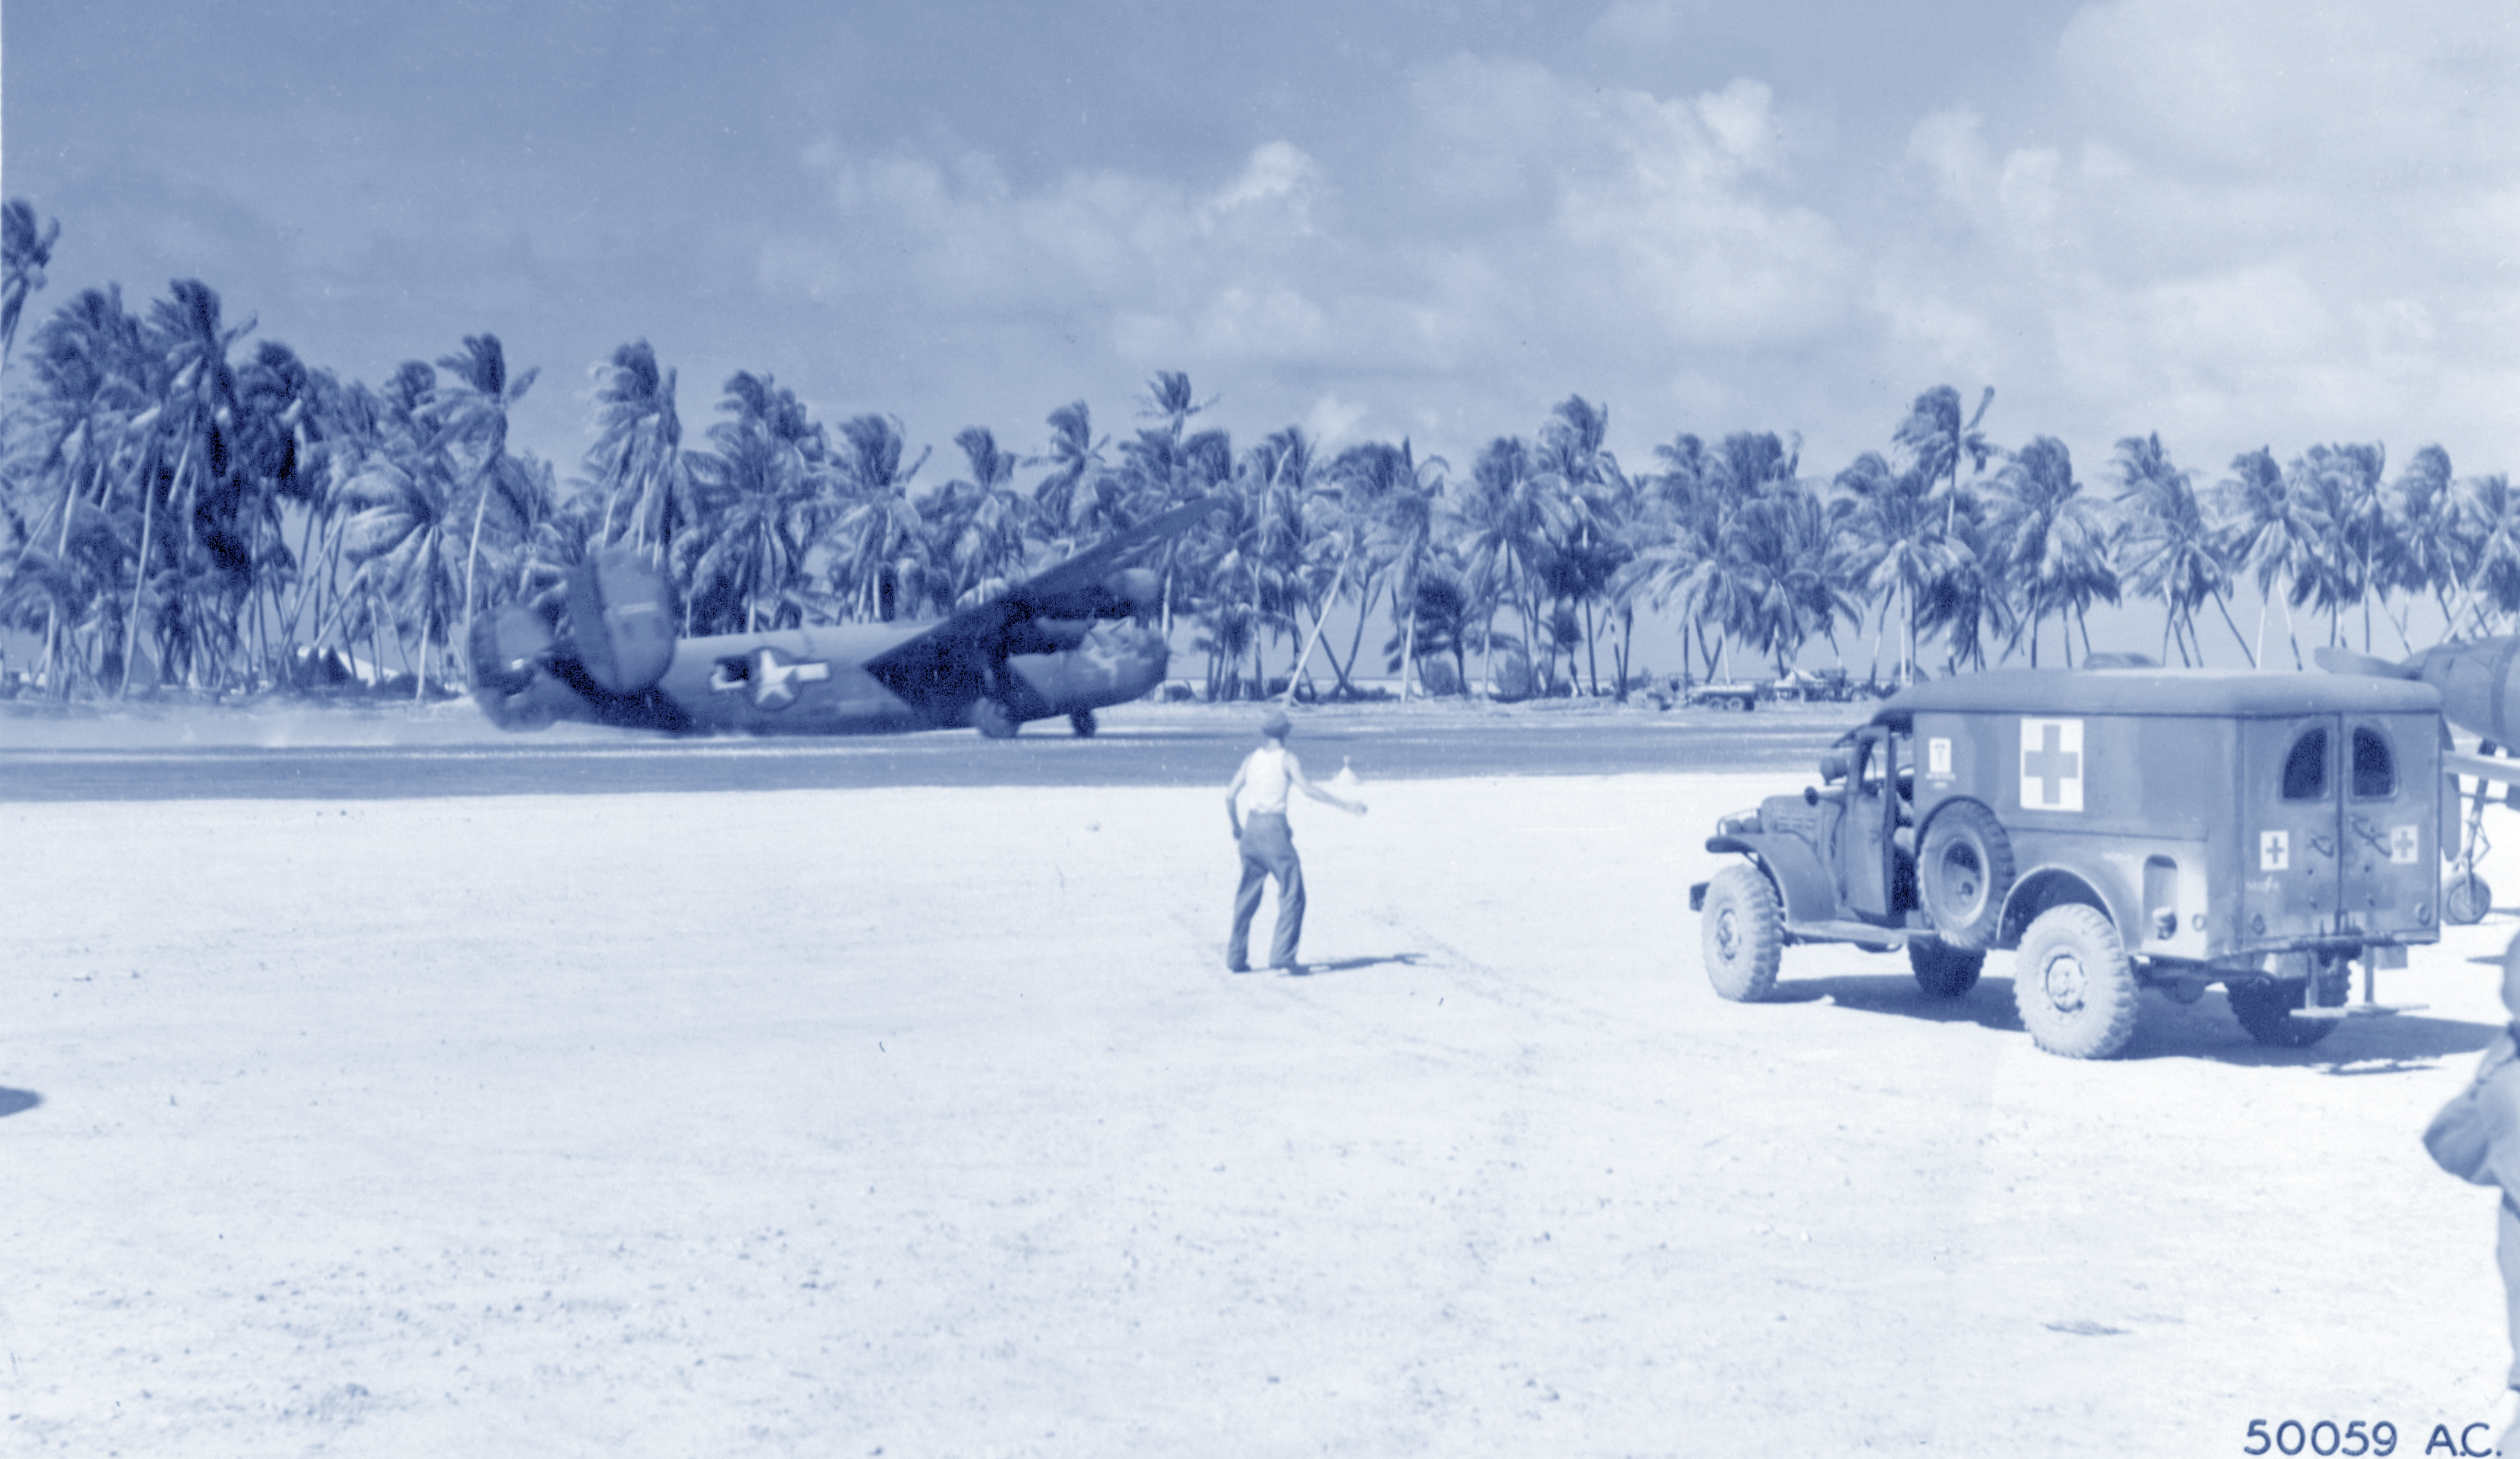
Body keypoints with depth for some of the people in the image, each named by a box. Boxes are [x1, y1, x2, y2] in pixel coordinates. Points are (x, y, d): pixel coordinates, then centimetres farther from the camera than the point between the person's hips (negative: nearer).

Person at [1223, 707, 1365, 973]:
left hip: (1251, 828, 5)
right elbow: (1306, 788, -17)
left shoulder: (1251, 759, 11)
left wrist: (1236, 828, 22)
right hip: (1275, 827, -5)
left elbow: (1230, 795, 8)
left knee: (1247, 897, 15)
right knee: (1292, 895, 2)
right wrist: (1344, 804, -17)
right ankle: (1283, 958, -5)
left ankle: (1235, 959, 15)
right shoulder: (1287, 759, -3)